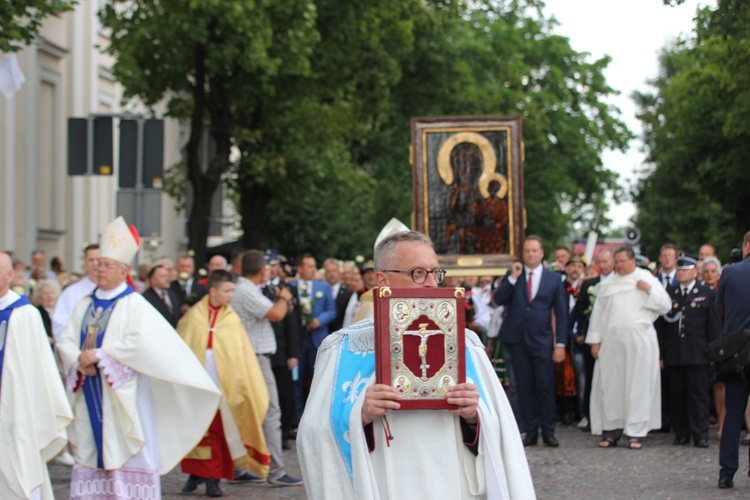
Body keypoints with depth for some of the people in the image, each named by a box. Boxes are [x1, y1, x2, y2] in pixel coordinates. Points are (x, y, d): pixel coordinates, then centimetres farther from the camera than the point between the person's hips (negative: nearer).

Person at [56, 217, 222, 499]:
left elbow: (140, 341, -17)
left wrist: (99, 356, -17)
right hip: (90, 395, 6)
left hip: (120, 394, -6)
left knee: (123, 452, -6)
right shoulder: (85, 306, 15)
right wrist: (80, 361, -12)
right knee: (87, 452, 5)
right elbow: (66, 342, 9)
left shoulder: (134, 305, -4)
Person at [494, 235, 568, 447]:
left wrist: (560, 344, -3)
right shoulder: (512, 275, 9)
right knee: (524, 387, 3)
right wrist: (513, 278, -12)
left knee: (545, 386, -5)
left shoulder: (554, 279, 6)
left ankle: (548, 431, 3)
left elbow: (561, 313, 4)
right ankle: (530, 431, 9)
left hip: (542, 340, -1)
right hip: (517, 340, 1)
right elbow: (498, 300, -3)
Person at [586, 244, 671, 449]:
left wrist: (649, 289, -11)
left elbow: (666, 306, 3)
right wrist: (595, 340, 7)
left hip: (639, 342, -2)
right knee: (610, 385, 0)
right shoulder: (607, 284, 14)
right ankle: (611, 431, 5)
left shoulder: (646, 279, 7)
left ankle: (636, 432, 0)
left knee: (637, 385, -4)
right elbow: (598, 312, 14)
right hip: (611, 341, 2)